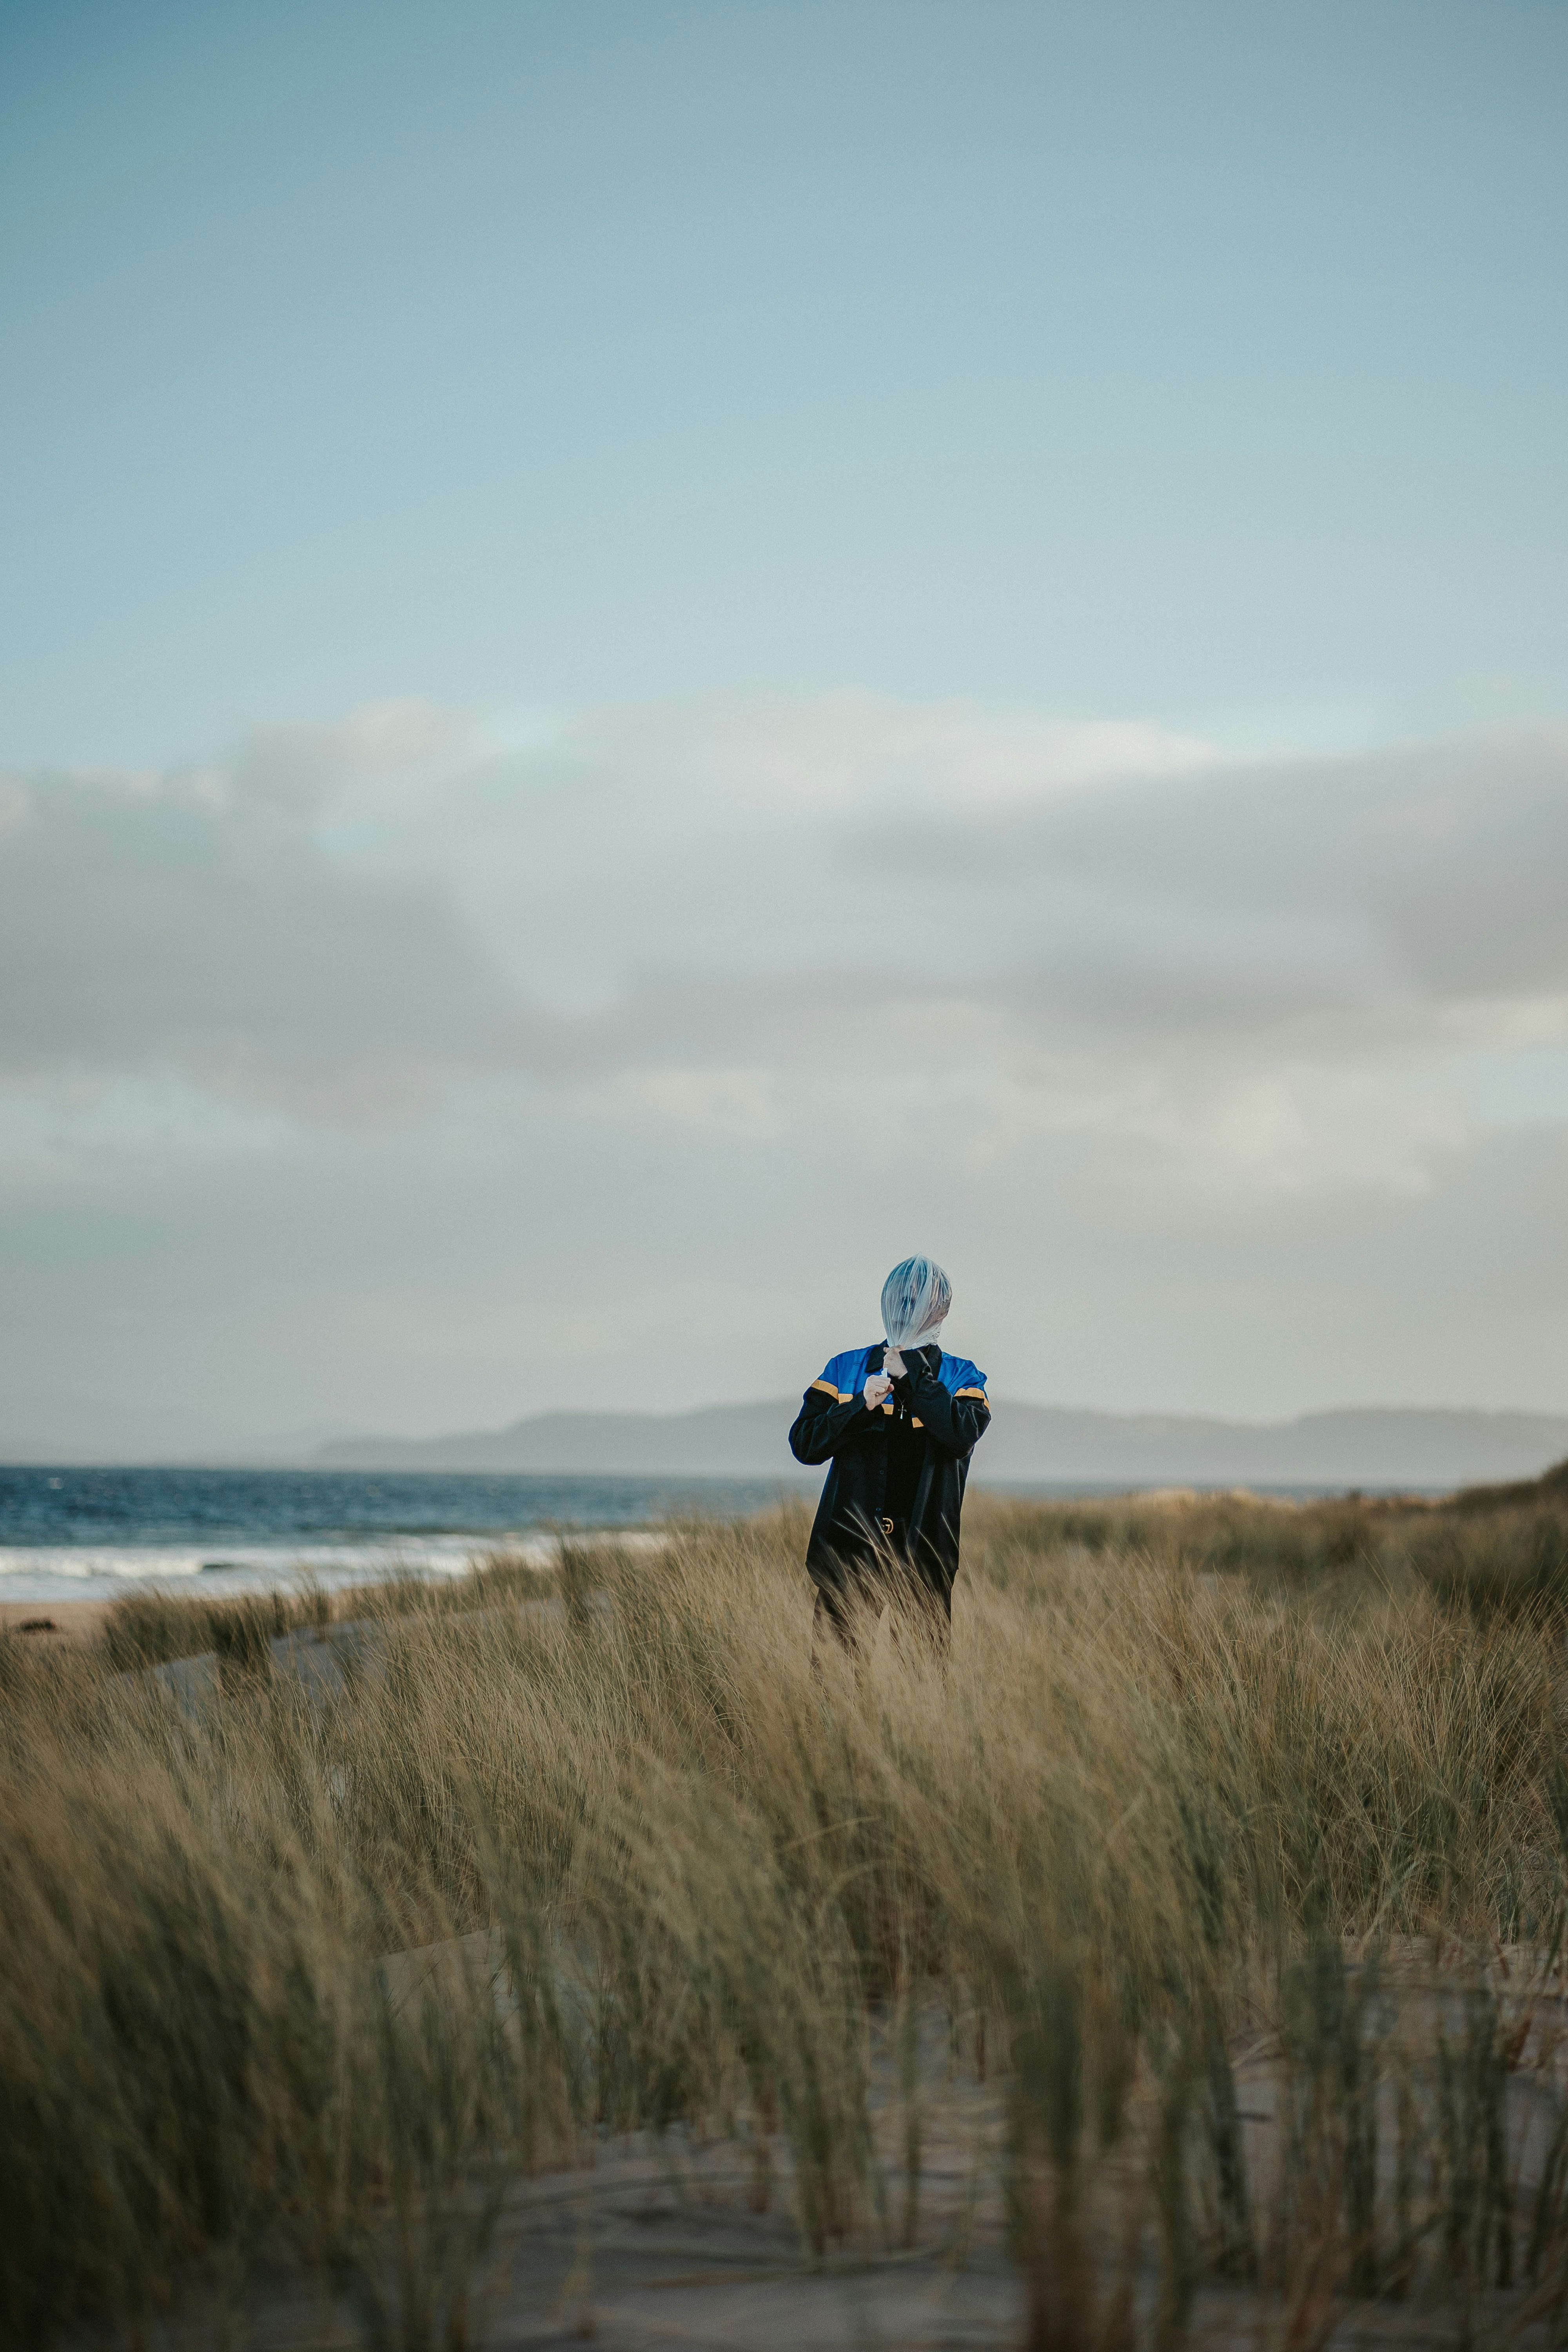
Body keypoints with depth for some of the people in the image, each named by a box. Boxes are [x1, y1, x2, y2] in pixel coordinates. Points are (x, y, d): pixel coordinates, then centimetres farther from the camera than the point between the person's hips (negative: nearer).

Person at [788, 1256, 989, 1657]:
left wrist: (911, 1375, -11)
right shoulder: (845, 1370, 11)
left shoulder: (961, 1378, 8)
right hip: (849, 1547, 0)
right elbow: (804, 1444, 2)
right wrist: (862, 1405, -11)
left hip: (924, 1558, 0)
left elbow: (962, 1435, -13)